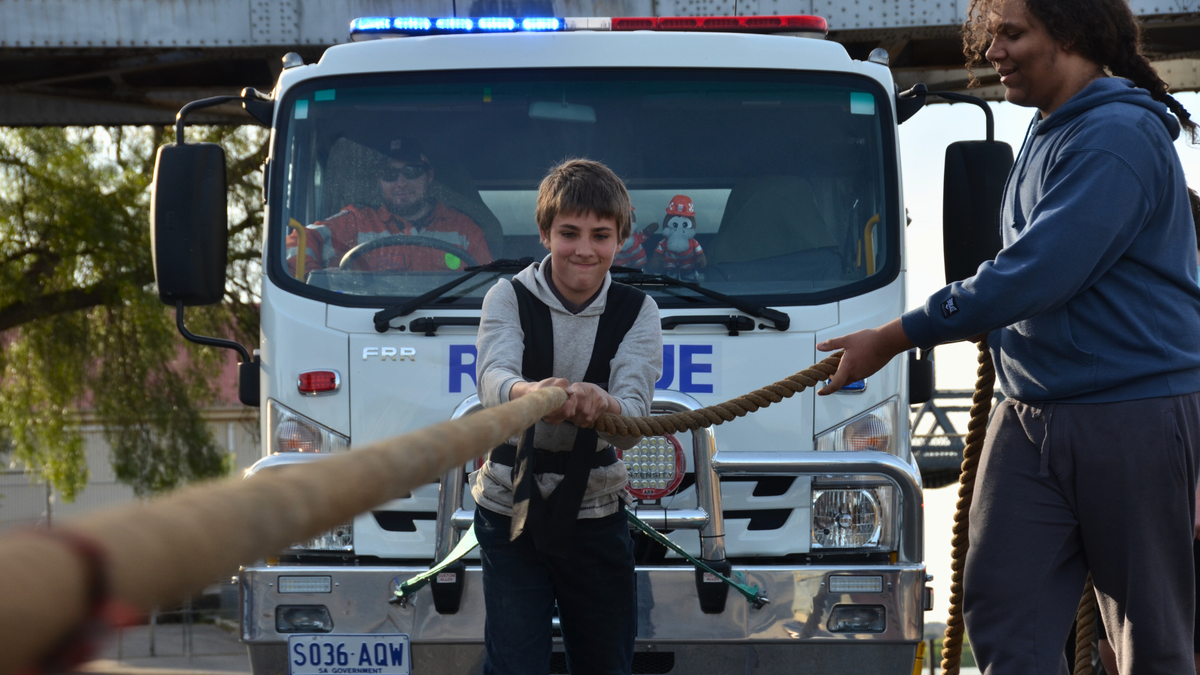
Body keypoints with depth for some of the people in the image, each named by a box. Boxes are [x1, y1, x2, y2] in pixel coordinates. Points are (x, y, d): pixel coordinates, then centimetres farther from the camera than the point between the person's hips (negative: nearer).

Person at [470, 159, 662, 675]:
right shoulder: (508, 298, -7)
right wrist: (530, 394, -53)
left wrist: (603, 408, -48)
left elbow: (634, 416, -22)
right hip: (511, 511, -2)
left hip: (596, 515, 2)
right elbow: (493, 378, -28)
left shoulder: (636, 312, -4)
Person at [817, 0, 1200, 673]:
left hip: (1133, 410, -9)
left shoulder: (1118, 137, -15)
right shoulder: (1049, 133, 16)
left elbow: (1036, 274, -21)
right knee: (1003, 612, -1)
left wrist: (892, 339, -16)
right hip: (1033, 412, 9)